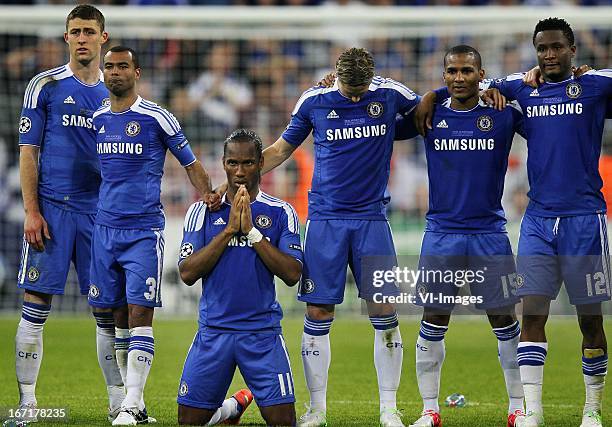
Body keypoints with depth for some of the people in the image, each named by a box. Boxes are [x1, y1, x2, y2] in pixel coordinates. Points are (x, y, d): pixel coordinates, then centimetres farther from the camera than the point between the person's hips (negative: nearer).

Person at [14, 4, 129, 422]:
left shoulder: (115, 94, 12)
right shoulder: (45, 85, 1)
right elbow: (28, 152, -1)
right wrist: (31, 211, -9)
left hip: (100, 212, 3)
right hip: (52, 210, -3)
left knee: (109, 309, 4)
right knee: (37, 306, -4)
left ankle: (119, 401, 11)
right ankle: (27, 401, 0)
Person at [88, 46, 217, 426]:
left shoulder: (156, 118, -4)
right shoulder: (97, 119, 11)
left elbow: (193, 166, 4)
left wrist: (208, 199, -12)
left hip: (144, 231, -5)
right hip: (105, 229, 5)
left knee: (140, 315, -11)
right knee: (120, 317, 6)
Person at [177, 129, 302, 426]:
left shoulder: (280, 212, 3)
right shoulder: (202, 212, 5)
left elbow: (292, 274, -7)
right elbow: (187, 273, -6)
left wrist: (252, 231, -13)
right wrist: (229, 230, -12)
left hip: (263, 331, -1)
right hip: (213, 331, 1)